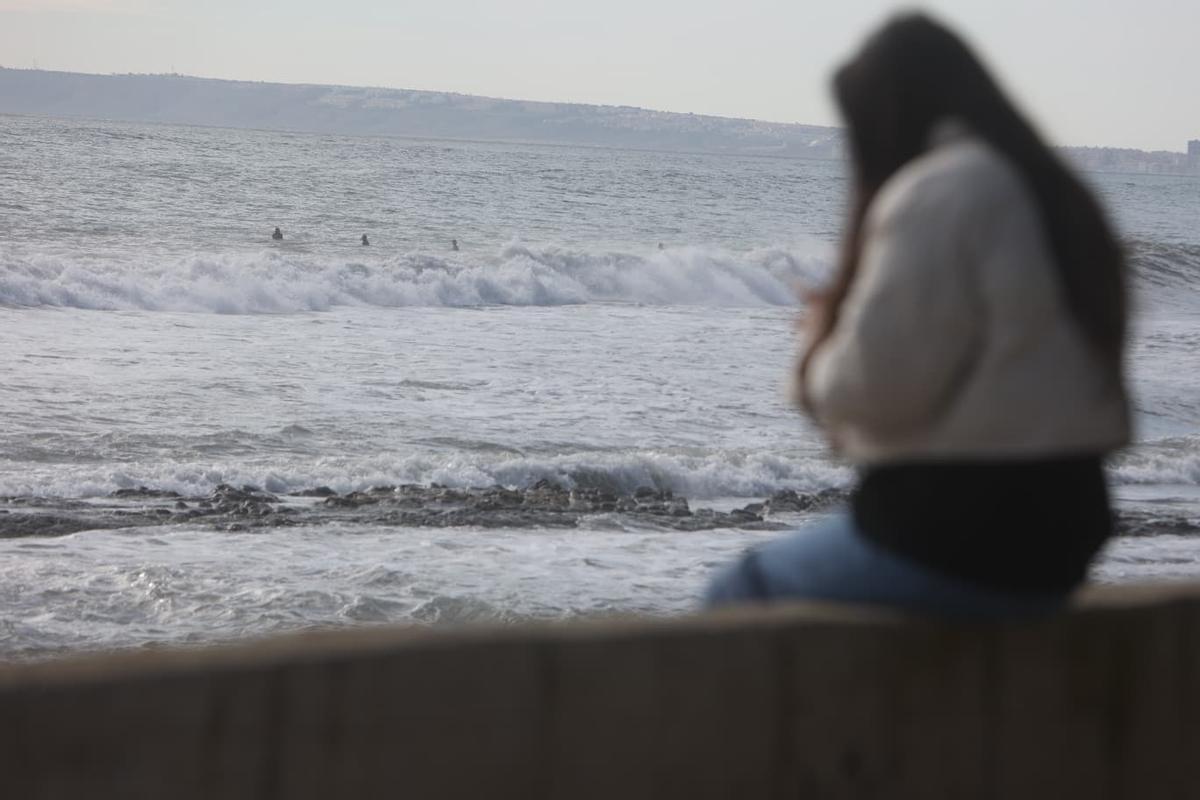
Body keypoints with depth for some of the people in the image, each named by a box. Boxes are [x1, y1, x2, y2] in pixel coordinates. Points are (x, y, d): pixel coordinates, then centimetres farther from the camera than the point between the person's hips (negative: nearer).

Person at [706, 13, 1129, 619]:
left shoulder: (934, 197, -15)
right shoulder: (1051, 193, 14)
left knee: (738, 593, 6)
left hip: (953, 540, -10)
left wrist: (820, 353, 2)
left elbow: (876, 384, -20)